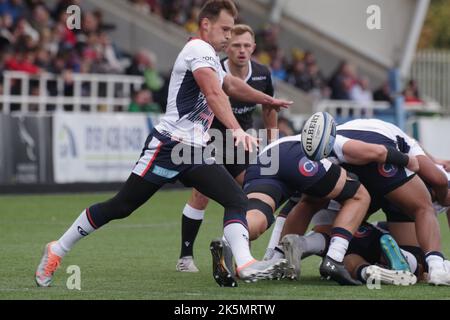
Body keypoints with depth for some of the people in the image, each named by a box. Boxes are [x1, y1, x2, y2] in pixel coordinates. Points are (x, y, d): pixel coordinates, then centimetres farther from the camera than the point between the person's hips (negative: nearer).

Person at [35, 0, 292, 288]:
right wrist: (237, 129, -40)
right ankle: (57, 251, 11)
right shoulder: (199, 50, -11)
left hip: (195, 152, 9)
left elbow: (232, 85, 41)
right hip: (169, 145, -9)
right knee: (120, 207, -3)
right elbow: (214, 94, -28)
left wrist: (268, 100, 52)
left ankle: (246, 265, -26)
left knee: (237, 200, -9)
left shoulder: (211, 58, 19)